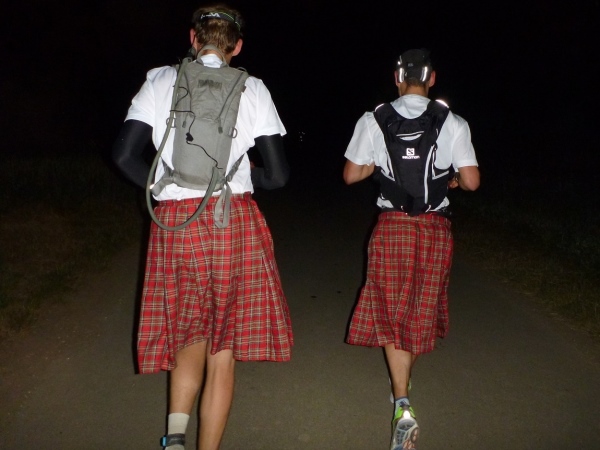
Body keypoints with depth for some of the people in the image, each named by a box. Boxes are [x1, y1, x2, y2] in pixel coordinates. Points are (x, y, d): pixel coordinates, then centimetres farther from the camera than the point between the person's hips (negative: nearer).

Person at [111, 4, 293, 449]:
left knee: (190, 334, 22)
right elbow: (278, 175, -1)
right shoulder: (252, 89, 2)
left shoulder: (161, 80, 5)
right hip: (233, 222, -1)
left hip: (174, 224, 2)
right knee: (223, 347, 10)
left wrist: (164, 188, 13)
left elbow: (124, 154, -2)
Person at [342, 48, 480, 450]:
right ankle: (403, 375, 39)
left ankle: (404, 405, 0)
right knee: (423, 308, 18)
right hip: (436, 226, 1)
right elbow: (471, 181, -4)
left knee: (392, 310, 8)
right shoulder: (454, 124, -3)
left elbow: (352, 175, 0)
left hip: (392, 225, -1)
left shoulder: (373, 120, -4)